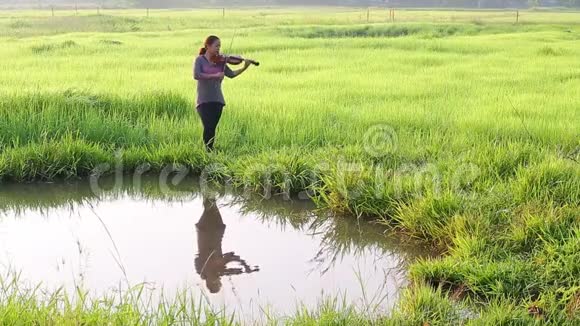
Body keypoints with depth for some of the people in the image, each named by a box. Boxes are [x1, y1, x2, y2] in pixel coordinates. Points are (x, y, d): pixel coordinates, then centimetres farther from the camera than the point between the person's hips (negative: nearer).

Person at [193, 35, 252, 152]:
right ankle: (208, 151, -5)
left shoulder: (220, 61, 8)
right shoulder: (200, 60, -2)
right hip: (204, 100, -4)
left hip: (217, 100, 4)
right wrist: (214, 75, -23)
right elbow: (196, 75, -18)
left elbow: (231, 74, 3)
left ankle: (210, 150, 12)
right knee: (208, 127, -15)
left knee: (212, 128, 2)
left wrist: (244, 68, -10)